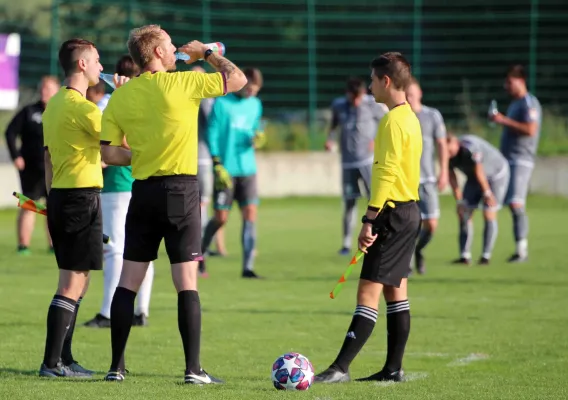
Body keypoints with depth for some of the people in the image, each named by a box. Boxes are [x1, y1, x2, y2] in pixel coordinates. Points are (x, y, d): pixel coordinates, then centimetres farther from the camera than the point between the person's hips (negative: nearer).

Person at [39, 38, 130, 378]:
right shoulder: (82, 107, -15)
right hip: (82, 197, -10)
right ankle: (52, 363, -9)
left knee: (77, 282, 16)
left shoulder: (54, 104, 14)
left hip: (60, 196, 10)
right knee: (72, 284, -8)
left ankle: (64, 358, 18)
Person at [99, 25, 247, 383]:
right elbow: (238, 79, -1)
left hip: (142, 191, 4)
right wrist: (207, 53, 14)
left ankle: (117, 367, 9)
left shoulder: (120, 96, 3)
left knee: (128, 282, 8)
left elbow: (108, 152, 3)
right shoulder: (182, 83, -8)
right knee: (187, 283, -2)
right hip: (181, 190, -4)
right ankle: (193, 369, -5)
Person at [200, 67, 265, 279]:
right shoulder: (222, 103, -5)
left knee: (250, 214, -6)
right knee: (221, 217, -2)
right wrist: (217, 165, -13)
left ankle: (248, 266, -5)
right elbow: (212, 134, -7)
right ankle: (200, 253, 23)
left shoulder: (255, 105, 11)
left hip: (247, 169, 4)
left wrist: (256, 138, -4)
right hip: (226, 170, -4)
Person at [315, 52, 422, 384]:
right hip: (409, 211, 10)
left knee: (369, 291, -11)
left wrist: (370, 218, -22)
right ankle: (394, 367, 13)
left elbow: (387, 173, -21)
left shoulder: (394, 121, -15)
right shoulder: (410, 118, 15)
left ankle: (341, 367, -13)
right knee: (395, 291, 11)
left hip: (393, 213, -10)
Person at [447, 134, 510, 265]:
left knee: (489, 215, -12)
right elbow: (452, 177, -8)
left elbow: (479, 172, -28)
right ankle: (465, 256, -4)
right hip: (474, 178, 6)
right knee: (464, 214, -4)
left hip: (496, 173, -6)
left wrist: (487, 193, -18)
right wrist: (459, 201, -8)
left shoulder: (470, 149, -38)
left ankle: (486, 256, -7)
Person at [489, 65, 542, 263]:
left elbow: (530, 129, -23)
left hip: (521, 161, -9)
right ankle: (521, 249, 8)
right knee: (513, 204, 6)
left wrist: (505, 120, -20)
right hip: (508, 161, 9)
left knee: (516, 203, -15)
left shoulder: (529, 103, -10)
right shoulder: (514, 103, 19)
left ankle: (522, 249, -15)